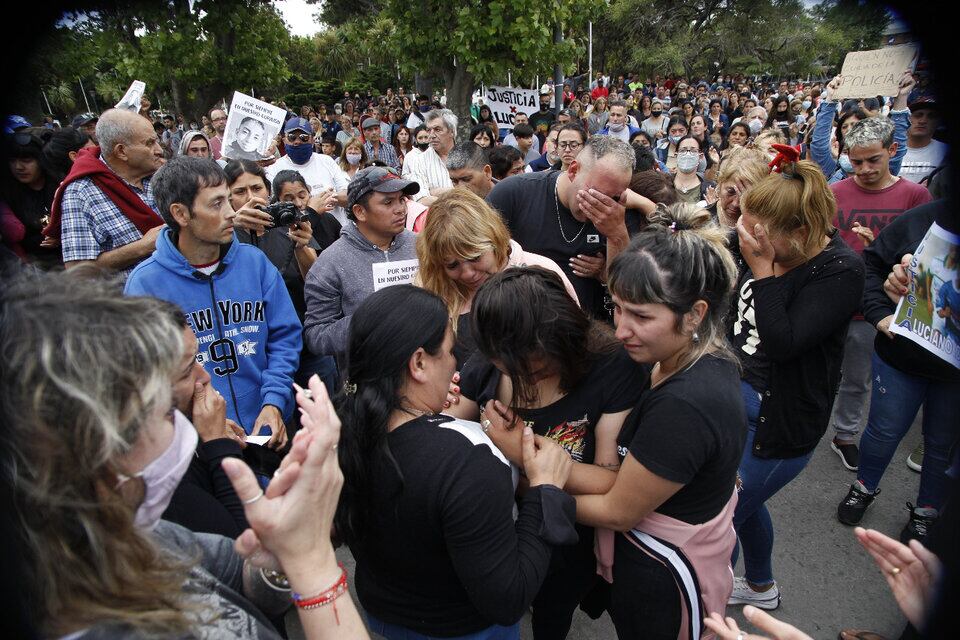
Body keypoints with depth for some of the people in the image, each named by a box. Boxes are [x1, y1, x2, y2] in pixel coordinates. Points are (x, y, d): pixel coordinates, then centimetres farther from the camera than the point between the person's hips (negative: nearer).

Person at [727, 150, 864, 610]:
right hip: (736, 392, 7)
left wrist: (762, 268, -28)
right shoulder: (767, 249, -3)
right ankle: (760, 586, 51)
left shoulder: (840, 270, -20)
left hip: (781, 417, -7)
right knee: (743, 502, 24)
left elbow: (781, 342, -29)